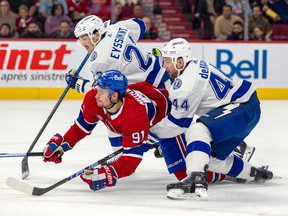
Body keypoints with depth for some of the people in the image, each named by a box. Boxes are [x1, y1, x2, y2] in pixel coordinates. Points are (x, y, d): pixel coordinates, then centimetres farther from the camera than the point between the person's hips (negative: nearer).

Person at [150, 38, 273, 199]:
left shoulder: (188, 82, -21)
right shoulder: (194, 66, 10)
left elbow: (179, 121, -14)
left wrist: (151, 130, -2)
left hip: (244, 109, -11)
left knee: (199, 129, -32)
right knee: (213, 157, 17)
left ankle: (196, 179, -48)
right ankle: (256, 174, 36)